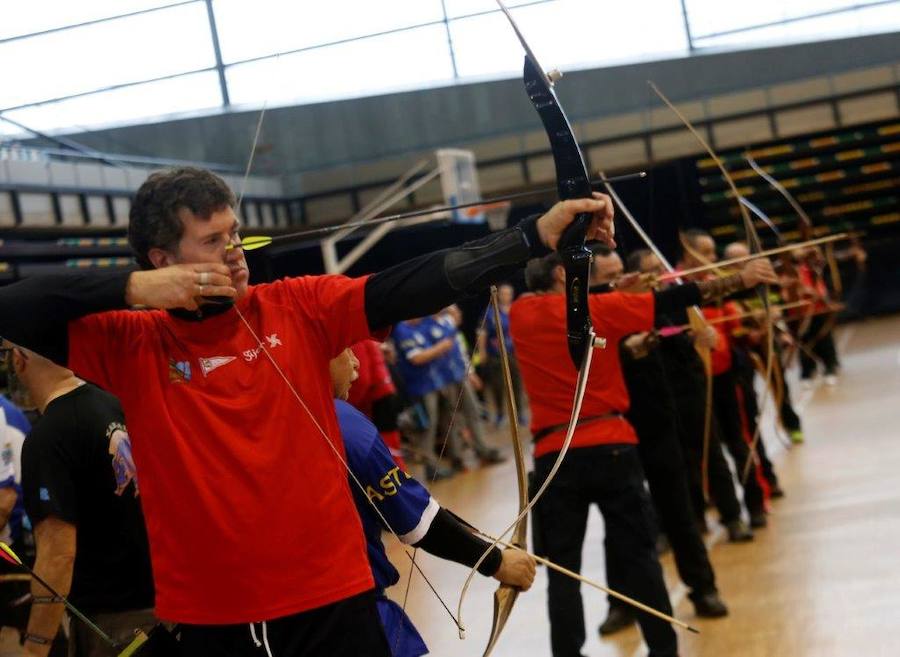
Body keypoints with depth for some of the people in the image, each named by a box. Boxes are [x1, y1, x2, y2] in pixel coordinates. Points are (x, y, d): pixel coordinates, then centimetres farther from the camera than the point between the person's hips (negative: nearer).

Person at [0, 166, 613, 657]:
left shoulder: (299, 309, 0)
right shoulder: (132, 345, -1)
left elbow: (413, 286, -9)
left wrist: (538, 234, -18)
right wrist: (131, 288, -16)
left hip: (333, 599, 0)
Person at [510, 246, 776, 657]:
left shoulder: (519, 316, 3)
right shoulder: (598, 308, -3)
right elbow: (674, 300, -2)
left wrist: (613, 295, 24)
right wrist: (740, 280, 3)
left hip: (554, 456, 2)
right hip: (611, 447, -1)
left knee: (563, 568, 4)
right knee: (638, 555, 8)